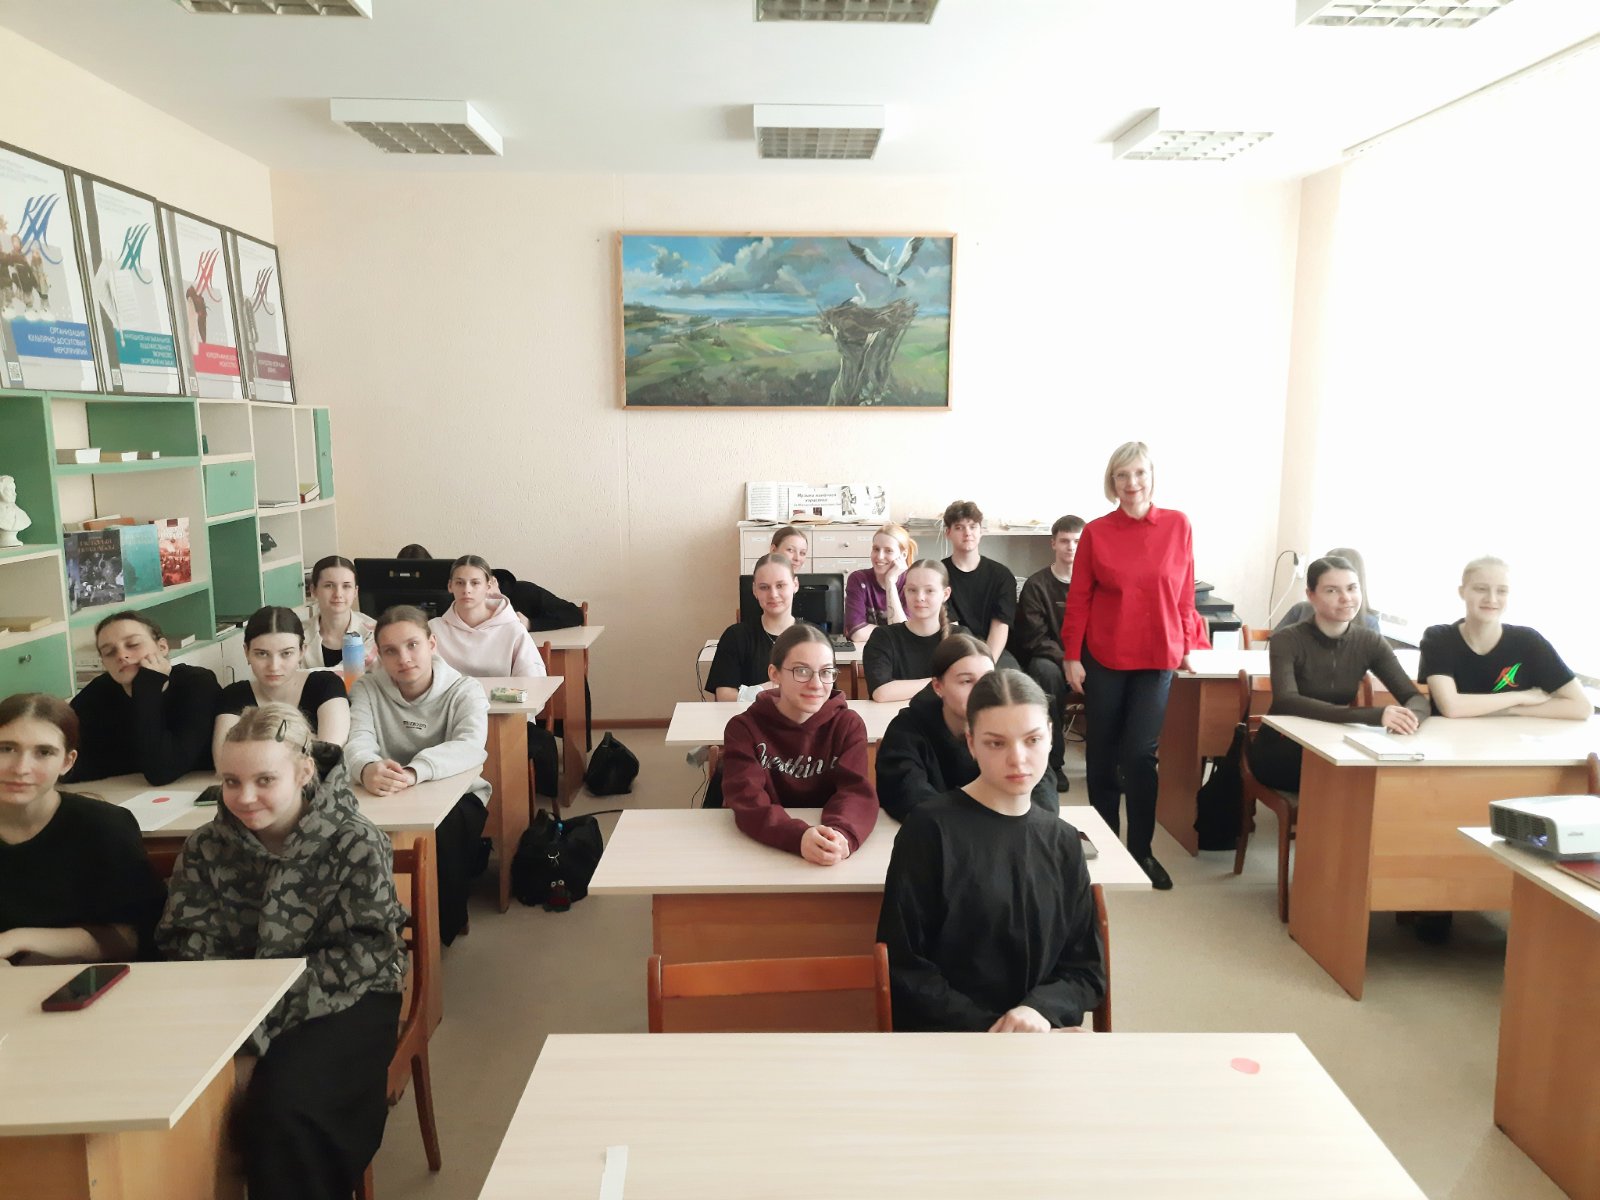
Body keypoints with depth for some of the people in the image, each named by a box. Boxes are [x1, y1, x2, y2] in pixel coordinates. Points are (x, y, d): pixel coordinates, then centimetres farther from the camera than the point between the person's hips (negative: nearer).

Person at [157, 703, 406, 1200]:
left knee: (281, 1104, -29)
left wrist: (280, 1001, -23)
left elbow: (368, 951, -14)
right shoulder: (207, 846, 2)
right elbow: (191, 943, 3)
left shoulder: (354, 843, -12)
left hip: (342, 1002, -4)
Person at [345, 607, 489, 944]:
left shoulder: (464, 690, -10)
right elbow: (356, 741, -20)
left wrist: (414, 772, -51)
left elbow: (471, 746, -30)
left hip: (458, 795, -2)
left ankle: (443, 927, -14)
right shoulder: (367, 689, -2)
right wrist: (366, 768, -48)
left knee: (442, 831, -35)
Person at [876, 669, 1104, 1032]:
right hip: (945, 1030, -4)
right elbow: (903, 966, -6)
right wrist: (988, 1027, -14)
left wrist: (1040, 1009, -11)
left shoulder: (1063, 841, 8)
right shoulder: (931, 828, -8)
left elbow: (1086, 968, 9)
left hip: (1038, 1031, 4)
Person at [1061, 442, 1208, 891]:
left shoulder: (1177, 525, 0)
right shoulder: (1096, 532, -2)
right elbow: (1078, 598, -1)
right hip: (1103, 657, 0)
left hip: (1157, 658, 0)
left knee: (1139, 754, -3)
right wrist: (1071, 656, -4)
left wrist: (1188, 646, 7)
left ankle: (1141, 851, 13)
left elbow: (1185, 592, 6)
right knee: (1101, 753, 10)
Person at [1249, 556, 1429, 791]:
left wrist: (1409, 716, -34)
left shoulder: (1370, 643, -1)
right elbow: (1286, 702, -32)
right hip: (1281, 753, -4)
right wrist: (1372, 716, -43)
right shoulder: (1287, 642, -15)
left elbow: (1416, 698, -8)